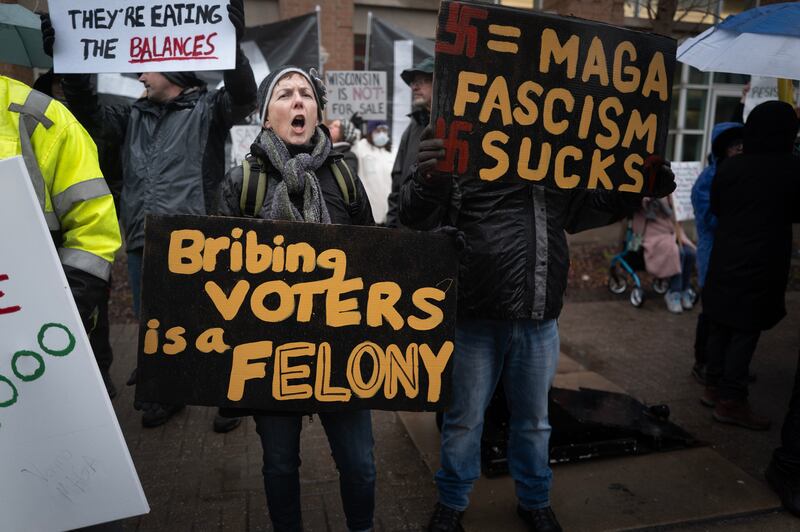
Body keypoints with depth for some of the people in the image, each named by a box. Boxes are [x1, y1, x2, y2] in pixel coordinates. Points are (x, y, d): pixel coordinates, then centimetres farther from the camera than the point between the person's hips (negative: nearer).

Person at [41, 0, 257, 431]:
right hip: (142, 246, 6)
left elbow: (243, 97, -16)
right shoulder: (134, 116, 18)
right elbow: (90, 116, 13)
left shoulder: (207, 109, 0)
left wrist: (232, 44, -31)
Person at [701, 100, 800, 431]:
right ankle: (730, 401, 4)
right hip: (762, 263, -4)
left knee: (719, 326, 13)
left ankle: (713, 387, 24)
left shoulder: (729, 167, 2)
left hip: (725, 259, 4)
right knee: (746, 330, 0)